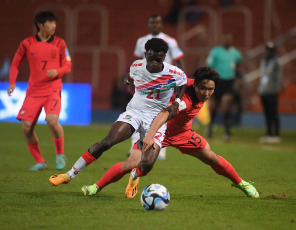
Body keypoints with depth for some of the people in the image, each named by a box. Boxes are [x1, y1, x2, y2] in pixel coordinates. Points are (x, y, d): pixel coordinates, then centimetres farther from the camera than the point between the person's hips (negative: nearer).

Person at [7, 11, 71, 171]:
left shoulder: (59, 43, 3)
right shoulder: (27, 43, 3)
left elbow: (67, 66, 5)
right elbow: (15, 63, 12)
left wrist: (57, 71, -17)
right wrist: (12, 83, -1)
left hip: (52, 90, -2)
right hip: (34, 91, 2)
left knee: (52, 120, -24)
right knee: (26, 126, -8)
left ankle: (60, 155, 1)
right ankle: (40, 162, 9)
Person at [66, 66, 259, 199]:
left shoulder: (199, 92, -15)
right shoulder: (185, 98, -39)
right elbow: (164, 114, -57)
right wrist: (150, 136, -71)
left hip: (182, 133, 7)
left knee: (212, 158, 4)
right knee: (132, 164, -20)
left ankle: (241, 183, 27)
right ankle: (96, 187, -6)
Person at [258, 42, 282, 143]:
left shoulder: (275, 62, -4)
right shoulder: (263, 62, 17)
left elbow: (279, 77, -7)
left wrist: (278, 88, -15)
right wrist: (259, 87, 18)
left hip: (272, 92, -7)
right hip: (263, 91, 7)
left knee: (273, 113, -8)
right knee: (267, 113, 9)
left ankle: (276, 135, -6)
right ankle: (269, 134, 13)